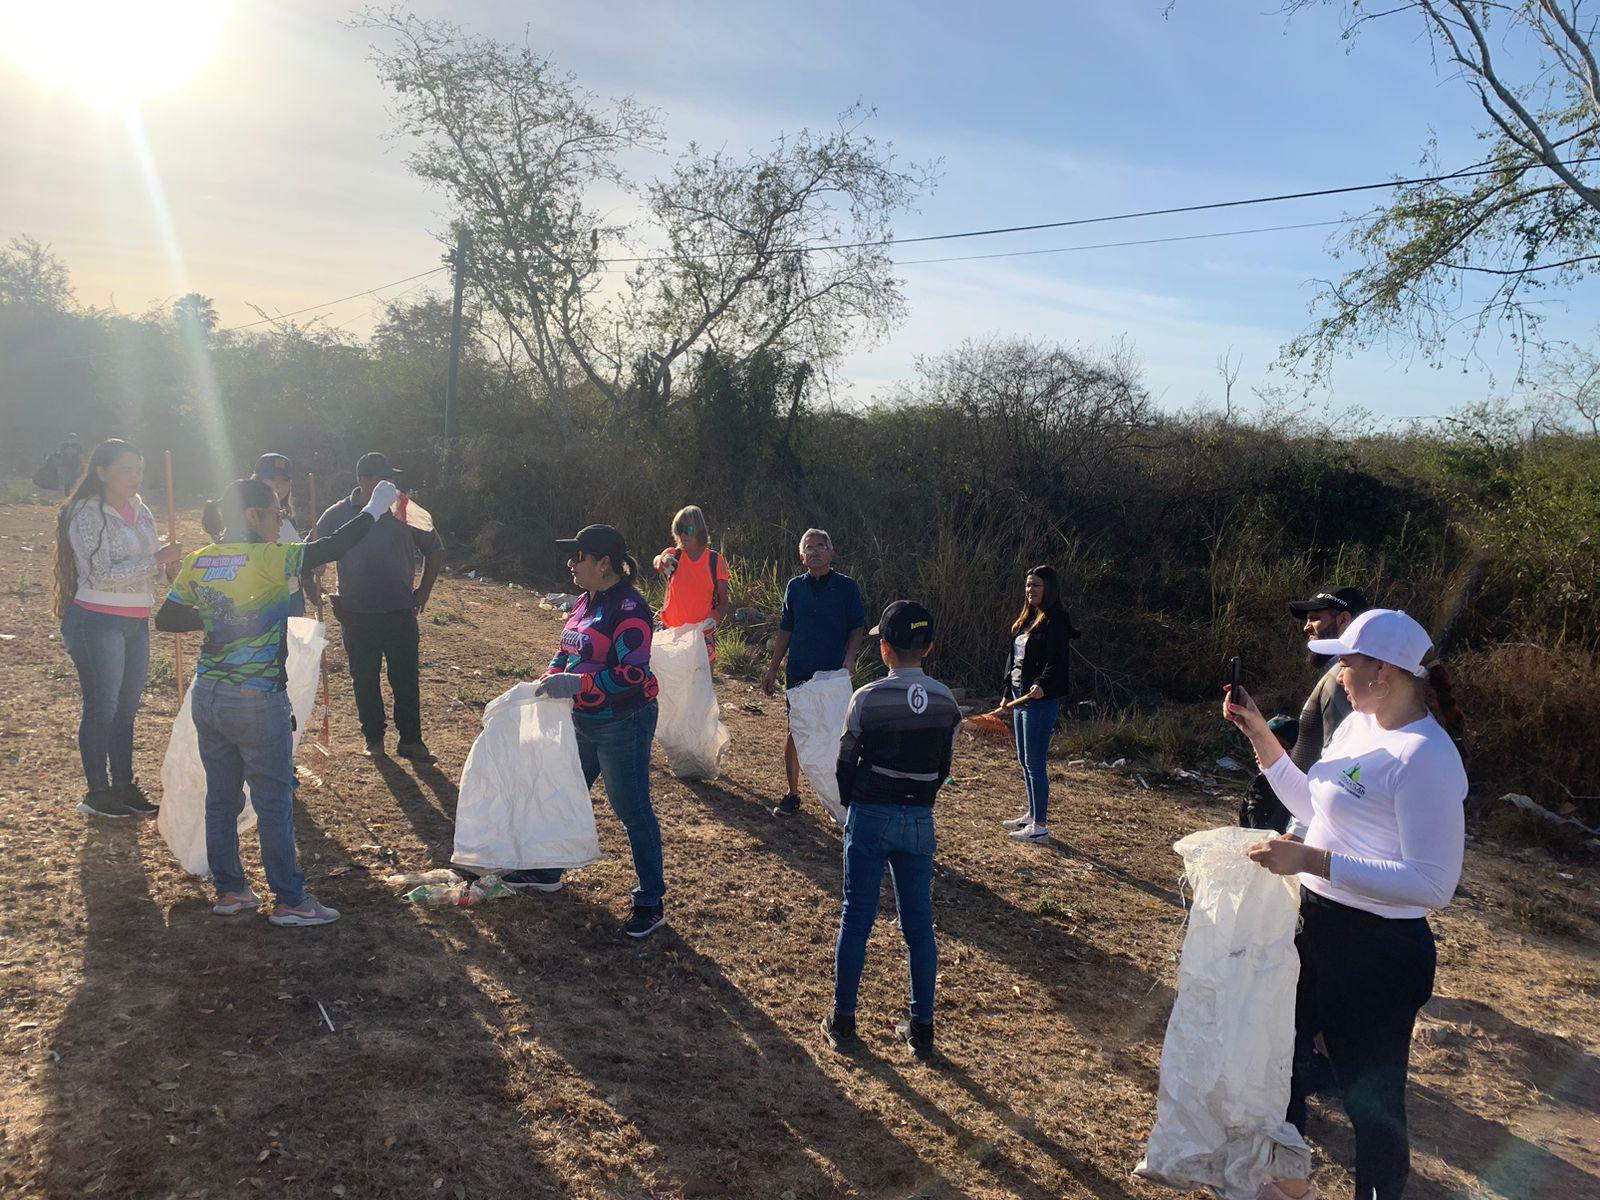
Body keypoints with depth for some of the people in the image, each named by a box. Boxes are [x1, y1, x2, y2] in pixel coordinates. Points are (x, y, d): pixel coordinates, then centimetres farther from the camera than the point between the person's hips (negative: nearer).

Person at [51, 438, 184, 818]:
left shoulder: (139, 509, 8)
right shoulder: (88, 514, -14)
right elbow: (101, 574, -21)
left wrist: (167, 557, -2)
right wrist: (156, 560, -25)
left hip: (136, 622, 7)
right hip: (97, 624, -7)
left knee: (127, 708, 14)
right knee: (101, 709, 2)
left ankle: (124, 785, 25)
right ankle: (97, 793, 15)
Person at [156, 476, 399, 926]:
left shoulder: (198, 562, 4)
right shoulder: (265, 560, -17)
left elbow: (166, 619, 9)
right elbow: (330, 548, -18)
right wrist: (374, 510, -8)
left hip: (208, 698, 7)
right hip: (256, 703, -7)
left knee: (220, 799, 16)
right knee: (275, 805, 3)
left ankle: (229, 890, 27)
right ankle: (289, 901, 11)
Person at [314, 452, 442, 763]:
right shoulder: (336, 516, -1)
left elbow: (434, 550, 11)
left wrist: (423, 591, 8)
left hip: (401, 612, 0)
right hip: (357, 614, 0)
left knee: (407, 678, 2)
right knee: (364, 679, 9)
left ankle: (410, 739, 12)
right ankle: (373, 737, 23)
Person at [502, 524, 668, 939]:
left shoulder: (628, 607, -21)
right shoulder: (588, 601, 8)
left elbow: (635, 673, -27)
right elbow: (568, 651, 18)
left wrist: (577, 684, -29)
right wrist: (548, 679, 2)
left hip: (623, 725, -10)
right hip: (584, 721, 10)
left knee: (633, 810, -1)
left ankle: (651, 902, 11)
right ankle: (547, 871, 42)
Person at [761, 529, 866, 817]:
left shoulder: (847, 586, 0)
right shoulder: (795, 587, 7)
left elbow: (858, 628, 2)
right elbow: (785, 631, 12)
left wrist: (849, 658, -15)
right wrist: (772, 671, 11)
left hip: (835, 674, -2)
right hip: (798, 673, 2)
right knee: (796, 733, 4)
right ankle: (792, 795, 16)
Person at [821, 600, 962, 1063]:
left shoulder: (867, 699, -12)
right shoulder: (946, 702, -1)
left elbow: (846, 764, -3)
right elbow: (943, 767, 7)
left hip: (870, 817, -3)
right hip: (920, 821, 3)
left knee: (856, 919, 7)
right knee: (919, 924, 10)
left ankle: (843, 1021, 17)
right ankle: (921, 1028, 18)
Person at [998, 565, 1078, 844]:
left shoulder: (1055, 622, -12)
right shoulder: (1026, 620, 15)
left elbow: (1057, 662, -21)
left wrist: (1042, 685, -36)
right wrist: (1007, 693, 19)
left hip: (1041, 700, -9)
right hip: (1020, 698, 9)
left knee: (1035, 763, -5)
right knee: (1024, 761, 16)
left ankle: (1041, 825, 3)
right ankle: (1032, 815, 28)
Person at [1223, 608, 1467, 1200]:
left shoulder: (1425, 758, -25)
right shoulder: (1358, 724, 3)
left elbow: (1434, 884, -28)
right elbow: (1311, 806, 16)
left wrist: (1313, 860, -31)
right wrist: (1259, 735, 8)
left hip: (1377, 951, -10)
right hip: (1317, 927, 10)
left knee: (1370, 1096, 8)